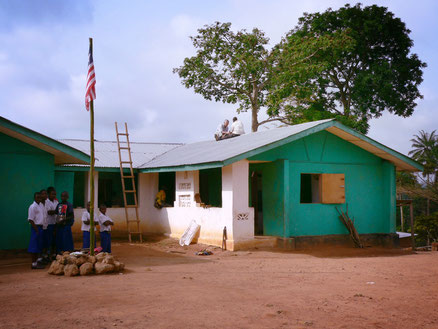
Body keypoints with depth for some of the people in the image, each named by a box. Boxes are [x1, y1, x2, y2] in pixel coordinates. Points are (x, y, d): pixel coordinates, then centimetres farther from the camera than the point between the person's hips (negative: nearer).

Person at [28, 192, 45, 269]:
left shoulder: (41, 205, 11)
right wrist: (36, 229, -18)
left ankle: (37, 259, 28)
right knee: (34, 245, -4)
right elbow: (30, 219, -16)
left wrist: (42, 227, 13)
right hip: (36, 227, -8)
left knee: (39, 245, 16)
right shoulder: (32, 207, -14)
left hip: (40, 226, 8)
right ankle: (34, 263, -1)